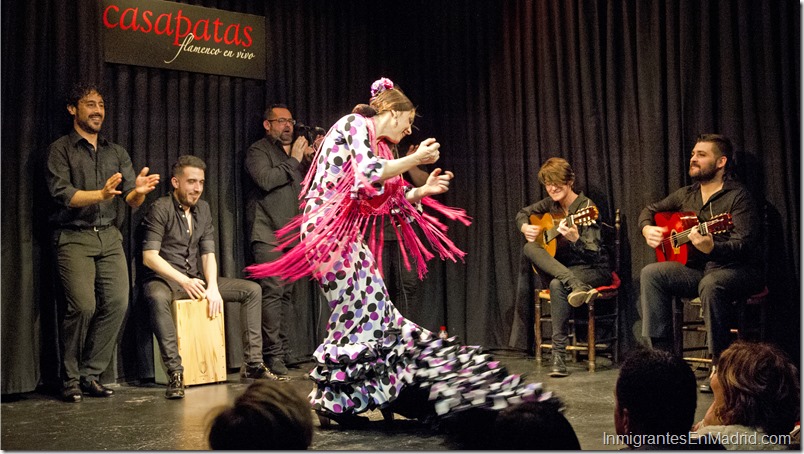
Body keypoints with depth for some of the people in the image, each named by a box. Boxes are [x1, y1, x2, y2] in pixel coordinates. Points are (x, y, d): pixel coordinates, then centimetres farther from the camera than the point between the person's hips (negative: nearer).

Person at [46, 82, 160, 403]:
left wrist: (139, 191, -16)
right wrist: (100, 194, -25)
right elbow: (62, 193, -10)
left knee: (117, 302, -7)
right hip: (74, 237, -5)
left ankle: (90, 374, 6)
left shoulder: (116, 153, 17)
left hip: (109, 236, 5)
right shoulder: (60, 150, 3)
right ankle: (70, 380, 1)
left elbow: (132, 201, 8)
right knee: (83, 306, -16)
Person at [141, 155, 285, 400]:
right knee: (157, 298, -42)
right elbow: (149, 256, -17)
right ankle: (175, 373, -39)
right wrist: (183, 281, -26)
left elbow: (208, 253, 7)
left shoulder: (203, 209, 11)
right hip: (164, 280, -7)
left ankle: (252, 364, -6)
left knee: (252, 290, -5)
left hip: (195, 279, 7)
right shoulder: (160, 209, -10)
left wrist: (213, 287, -10)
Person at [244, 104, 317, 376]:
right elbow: (266, 180, -17)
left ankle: (283, 351, 12)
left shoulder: (294, 151, 23)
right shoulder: (258, 150, 1)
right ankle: (273, 356, -13)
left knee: (286, 292, 7)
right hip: (267, 232, -7)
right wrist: (294, 161, -8)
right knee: (273, 290, -14)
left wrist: (311, 160, 4)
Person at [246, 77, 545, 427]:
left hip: (348, 235, 10)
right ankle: (331, 401, 1)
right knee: (360, 311, -8)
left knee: (370, 312, 6)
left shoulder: (375, 144, 22)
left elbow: (386, 201, 22)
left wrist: (423, 191, 17)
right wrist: (415, 159, -14)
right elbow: (368, 174, -21)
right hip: (331, 231, -10)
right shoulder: (355, 124, -4)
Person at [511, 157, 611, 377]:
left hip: (595, 269, -7)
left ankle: (558, 355, -33)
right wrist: (525, 227, -3)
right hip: (563, 267, 7)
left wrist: (575, 238, -44)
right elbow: (522, 213, 20)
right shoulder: (551, 204, 3)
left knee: (558, 284, -36)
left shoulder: (585, 207, -16)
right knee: (529, 248, -18)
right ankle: (576, 285, -38)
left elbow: (593, 254, -24)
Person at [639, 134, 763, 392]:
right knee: (651, 274, -16)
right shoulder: (686, 195, 12)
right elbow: (650, 210, 27)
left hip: (737, 268, -6)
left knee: (711, 285, -39)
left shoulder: (738, 196, -9)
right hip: (697, 268, 7)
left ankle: (721, 366, -26)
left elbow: (743, 245, -21)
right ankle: (662, 353, -15)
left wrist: (711, 247, -39)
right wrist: (648, 229, 4)